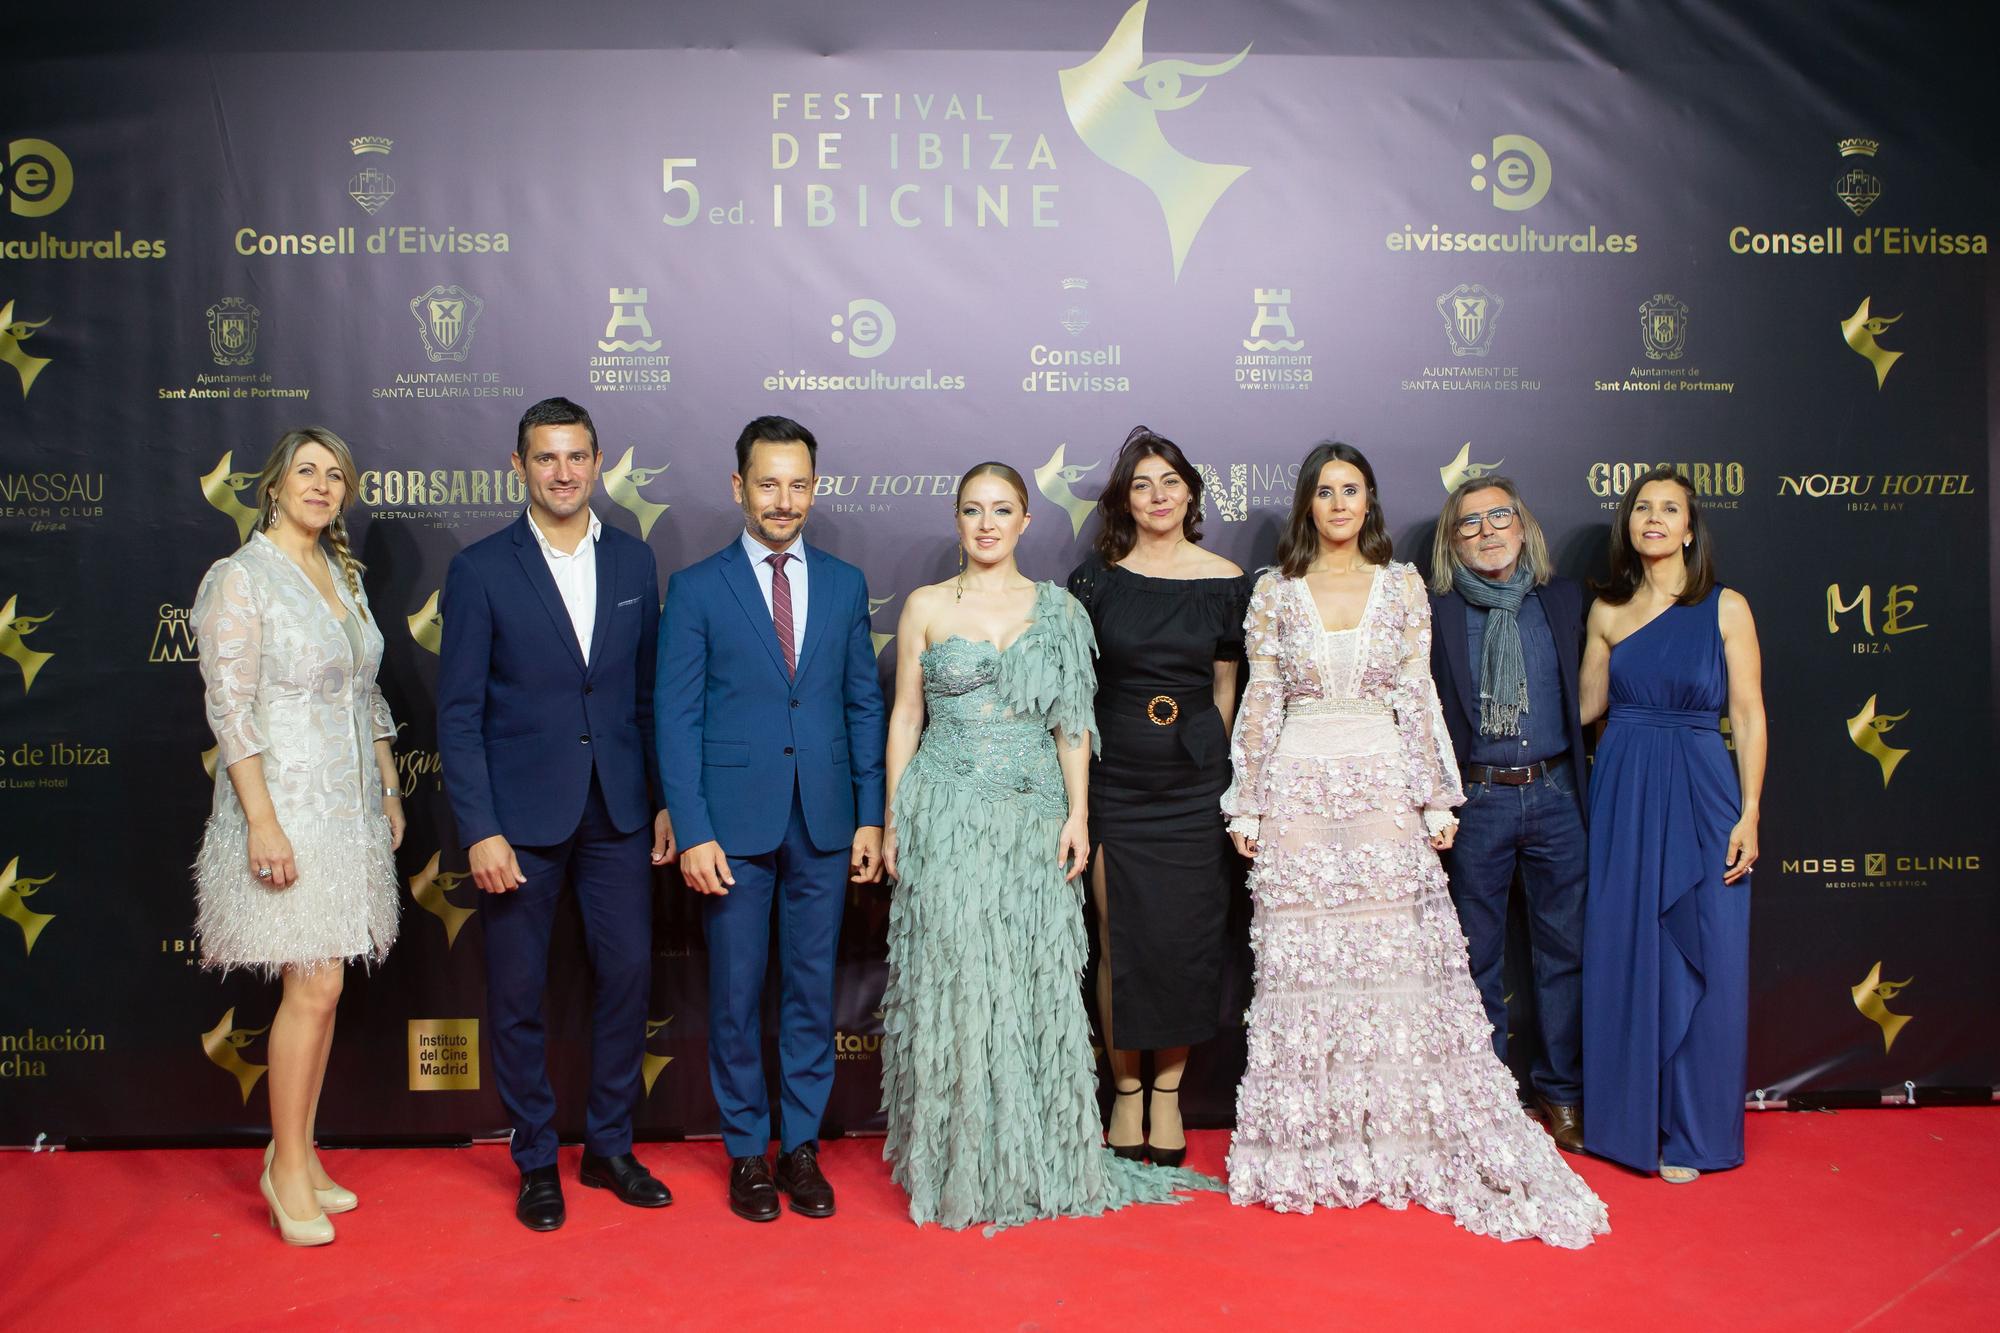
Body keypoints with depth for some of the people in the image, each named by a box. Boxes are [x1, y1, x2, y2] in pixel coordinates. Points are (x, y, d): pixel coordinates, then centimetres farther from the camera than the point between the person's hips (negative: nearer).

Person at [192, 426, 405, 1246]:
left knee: (321, 984, 10)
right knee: (314, 987, -7)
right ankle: (287, 1165, 9)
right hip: (287, 804, -7)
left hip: (350, 806, 7)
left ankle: (298, 1155, 22)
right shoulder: (240, 578, -8)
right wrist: (263, 820, -19)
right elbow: (229, 708, -14)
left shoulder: (345, 577, 13)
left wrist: (389, 791, 14)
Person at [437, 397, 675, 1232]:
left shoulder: (633, 561, 6)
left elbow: (648, 693, 10)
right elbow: (458, 712, -6)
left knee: (628, 973, 7)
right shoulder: (480, 570, -4)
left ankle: (609, 1147, 26)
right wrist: (479, 830, -12)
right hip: (520, 817, -3)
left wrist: (665, 800, 6)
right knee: (518, 991, 6)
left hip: (618, 811, 3)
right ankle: (537, 1162, 25)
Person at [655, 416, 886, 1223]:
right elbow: (677, 718, -4)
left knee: (812, 988, 10)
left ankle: (802, 1146, 24)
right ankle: (747, 1151, 23)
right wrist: (692, 831, -11)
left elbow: (864, 704, 9)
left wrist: (870, 816, 3)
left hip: (824, 822, 2)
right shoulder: (697, 589, -1)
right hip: (734, 823, -2)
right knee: (736, 995, 7)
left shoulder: (844, 584, 7)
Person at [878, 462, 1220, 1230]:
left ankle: (1039, 1160, 18)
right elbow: (905, 715, 6)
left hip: (1032, 816, 1)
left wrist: (1078, 813, -3)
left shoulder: (1058, 610, 8)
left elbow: (1073, 722, 6)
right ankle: (958, 1165, 12)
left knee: (1036, 983, 3)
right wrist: (893, 820, 1)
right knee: (954, 981, -1)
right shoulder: (925, 606, 6)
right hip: (945, 815, -1)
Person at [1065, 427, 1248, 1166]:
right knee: (1119, 938, 3)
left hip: (1191, 780, 1)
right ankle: (1125, 1090, 19)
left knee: (1187, 935, 4)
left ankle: (1168, 1091, 20)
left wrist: (1210, 758, 10)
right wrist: (1074, 786, 3)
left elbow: (1224, 684, 11)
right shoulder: (1096, 577, 0)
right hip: (1114, 778, -1)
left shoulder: (1224, 580, 3)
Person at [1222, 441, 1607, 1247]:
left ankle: (1401, 1143, 12)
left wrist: (1439, 799, 1)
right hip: (1298, 793, 0)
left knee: (1396, 957, 0)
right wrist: (1245, 806, 2)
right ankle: (1312, 1150, 14)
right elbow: (1260, 704, 4)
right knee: (1302, 963, 2)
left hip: (1383, 788, 1)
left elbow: (1418, 698, 5)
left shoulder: (1402, 587, 7)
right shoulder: (1275, 593, 5)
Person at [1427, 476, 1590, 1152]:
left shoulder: (1564, 599, 6)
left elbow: (1588, 690, 10)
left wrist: (1583, 786, 3)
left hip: (1556, 794, 2)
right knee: (1477, 956, 8)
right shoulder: (1435, 612, -1)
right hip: (1476, 798, -2)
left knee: (1564, 947, 8)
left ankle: (1562, 1092, 24)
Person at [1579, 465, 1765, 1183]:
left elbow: (1748, 714, -3)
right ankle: (1630, 1116, 21)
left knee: (1699, 961, 1)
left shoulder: (1726, 607, 0)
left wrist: (1749, 814, -7)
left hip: (1700, 793, -2)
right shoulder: (1607, 611, 7)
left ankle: (1690, 1129, 16)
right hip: (1621, 792, 3)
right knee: (1622, 956, 7)